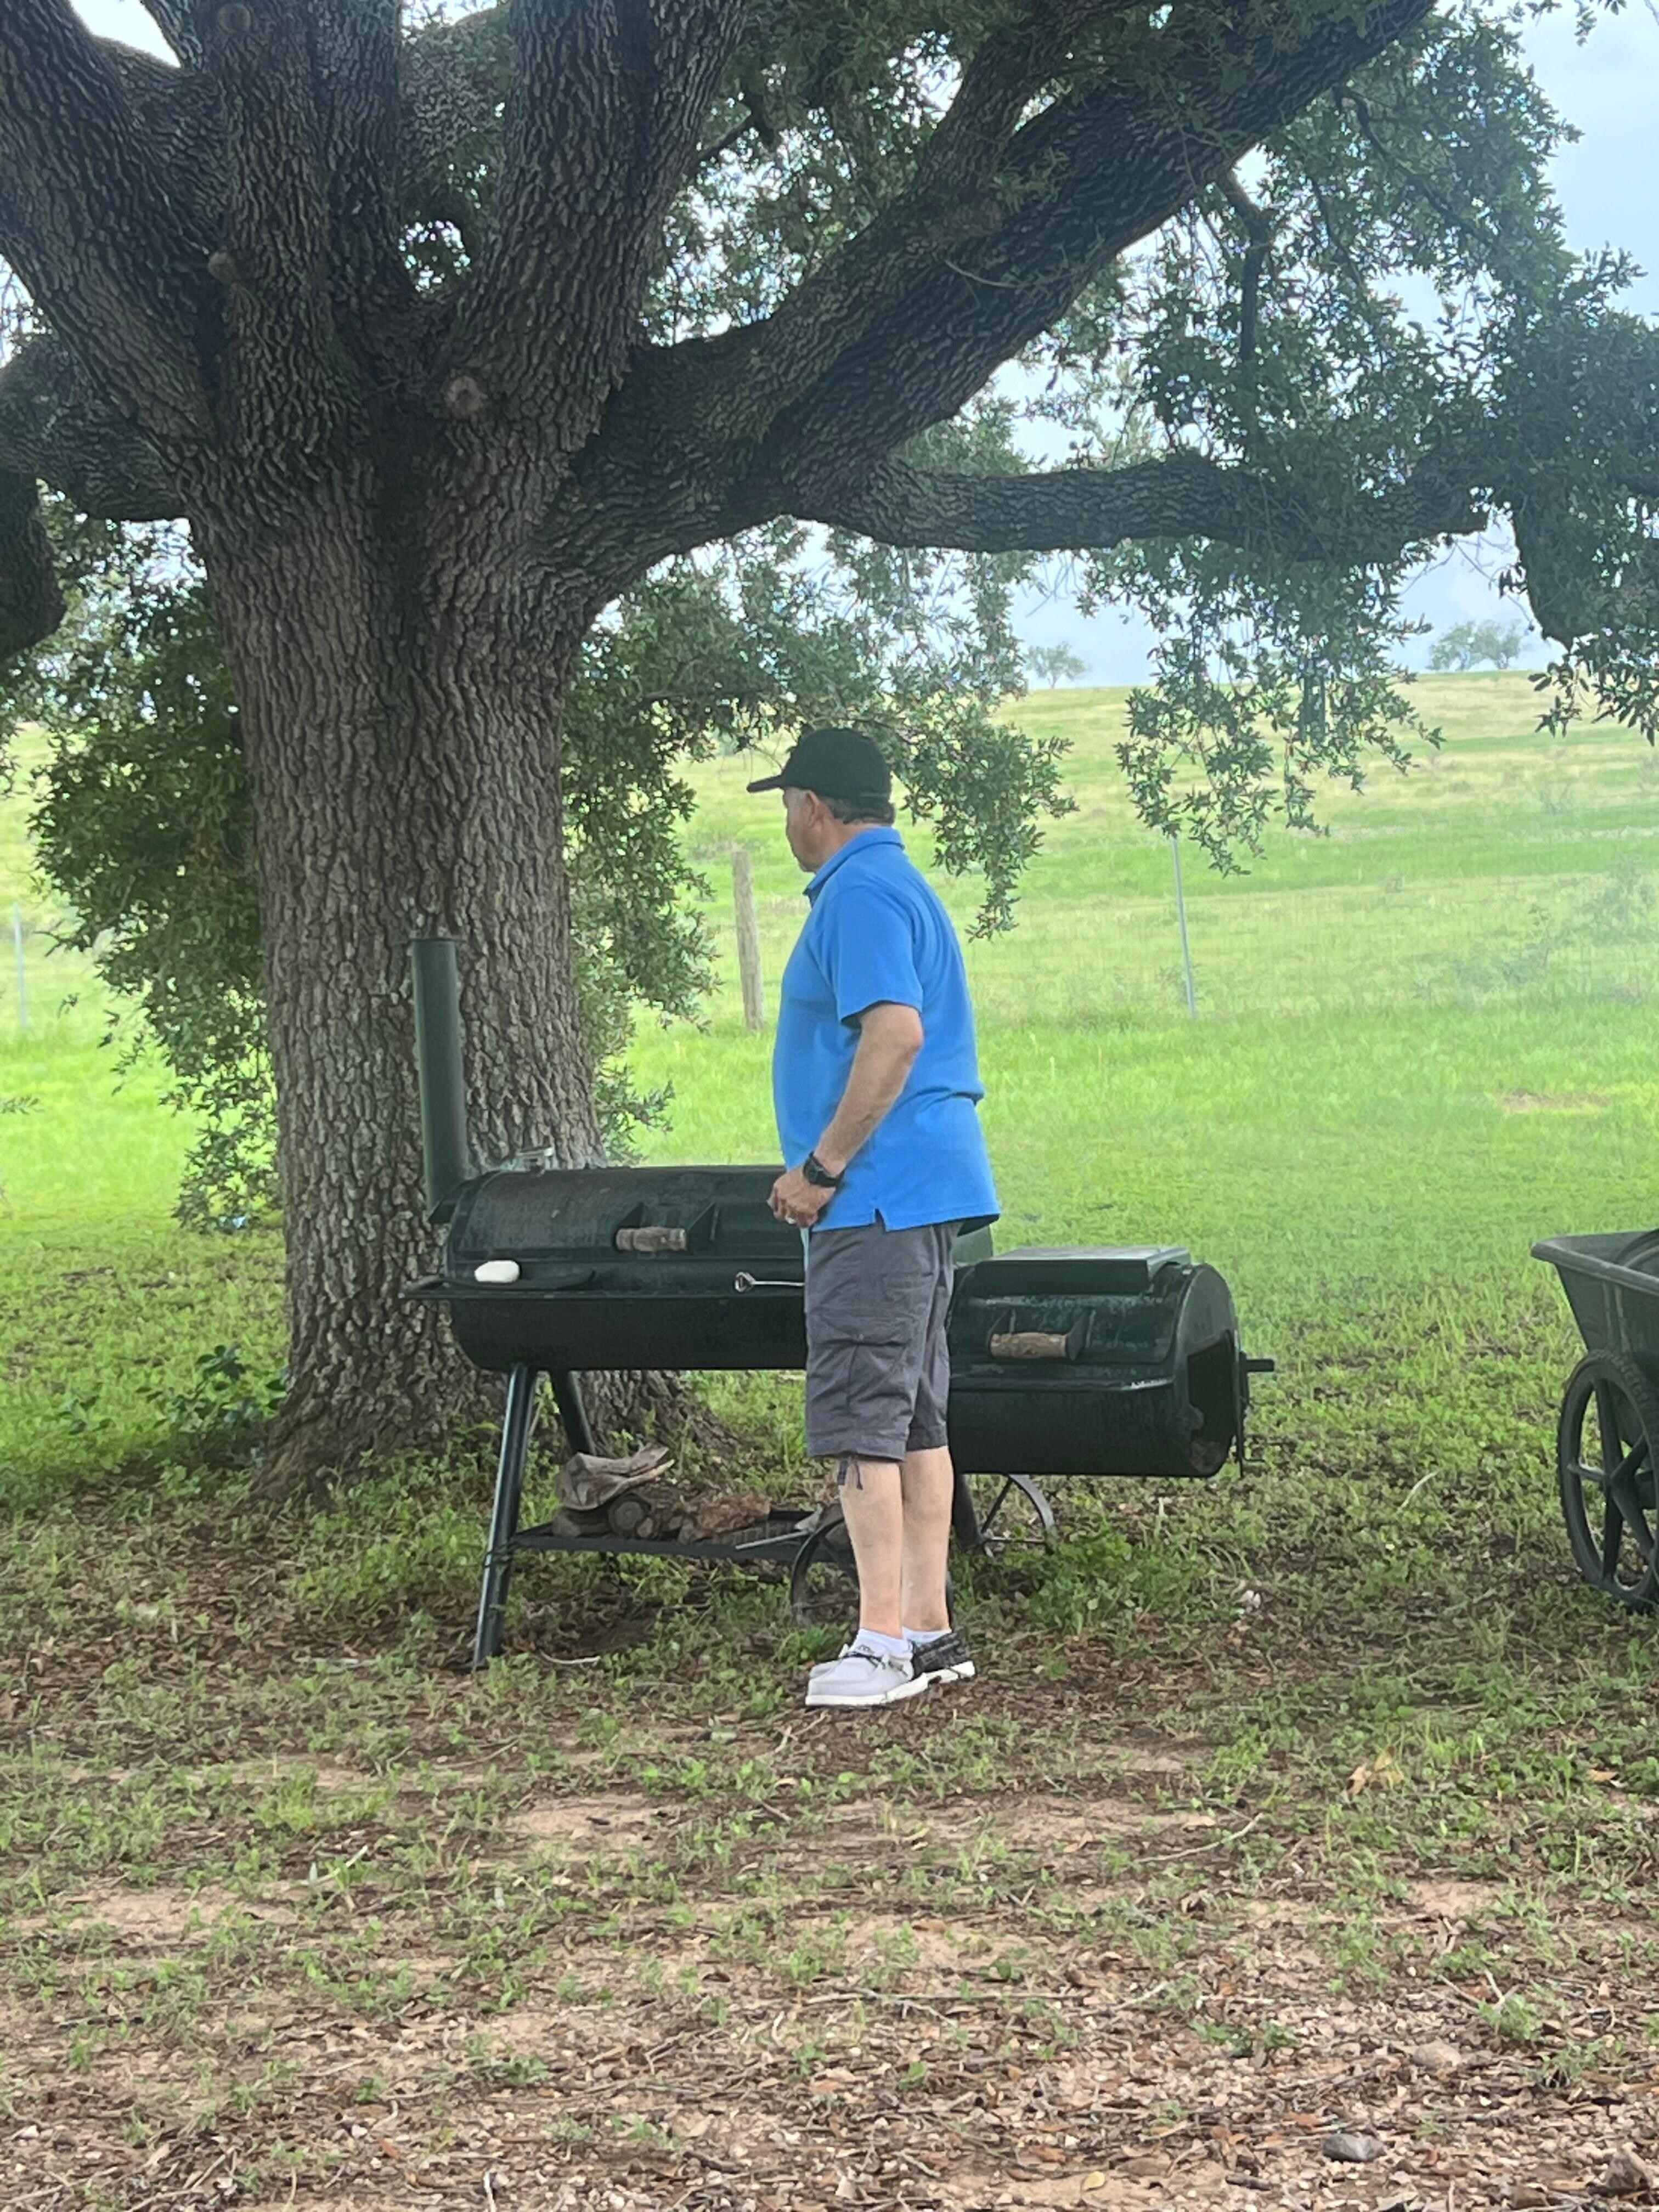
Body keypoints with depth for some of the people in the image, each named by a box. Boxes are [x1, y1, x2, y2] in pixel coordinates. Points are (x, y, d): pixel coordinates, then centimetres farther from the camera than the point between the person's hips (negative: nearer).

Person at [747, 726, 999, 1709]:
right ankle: (928, 1629, 15)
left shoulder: (861, 893, -12)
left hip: (880, 1197, -11)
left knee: (860, 1419, -9)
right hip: (927, 1189, 11)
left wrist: (820, 1168, -19)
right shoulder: (900, 883, 21)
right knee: (915, 1417, 11)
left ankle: (884, 1640, -9)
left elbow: (896, 1036, -25)